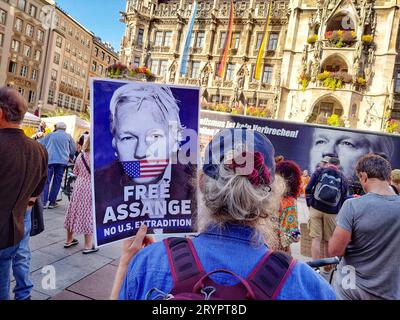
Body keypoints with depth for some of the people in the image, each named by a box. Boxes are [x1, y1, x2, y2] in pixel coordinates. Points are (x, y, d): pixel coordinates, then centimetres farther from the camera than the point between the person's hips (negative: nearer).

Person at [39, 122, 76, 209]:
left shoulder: (50, 135, 9)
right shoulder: (68, 136, 9)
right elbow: (73, 149, 12)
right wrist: (69, 157, 29)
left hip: (50, 160, 0)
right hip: (62, 161, 0)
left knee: (46, 181, 4)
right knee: (57, 182, 6)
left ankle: (44, 202, -2)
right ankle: (52, 202, 7)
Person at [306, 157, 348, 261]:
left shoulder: (319, 171, 8)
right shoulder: (342, 178, 12)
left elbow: (308, 189, 1)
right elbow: (344, 199, 12)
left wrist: (310, 203, 13)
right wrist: (338, 211, 23)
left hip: (316, 209, -1)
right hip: (332, 212, 1)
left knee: (316, 238, 0)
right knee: (328, 240, 11)